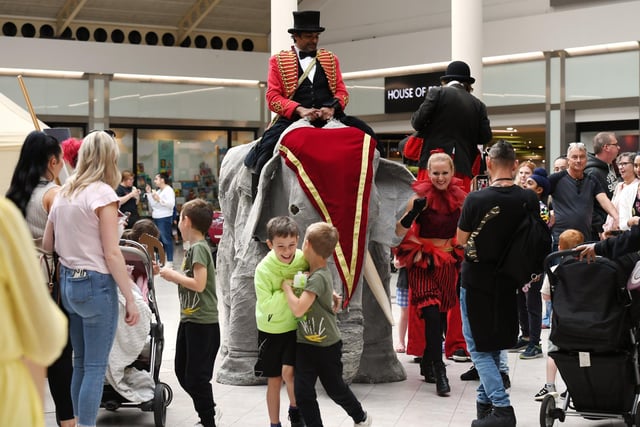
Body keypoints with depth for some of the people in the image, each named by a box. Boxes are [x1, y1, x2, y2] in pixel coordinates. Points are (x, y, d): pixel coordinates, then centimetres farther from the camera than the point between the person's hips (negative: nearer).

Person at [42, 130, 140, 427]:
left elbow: (47, 245, 15)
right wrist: (131, 299, -14)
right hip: (96, 285, -8)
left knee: (80, 363, 16)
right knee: (95, 367, -1)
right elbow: (112, 254, -16)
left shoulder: (63, 193, 9)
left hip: (68, 283, 8)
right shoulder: (102, 193, -13)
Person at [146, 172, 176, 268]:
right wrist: (149, 193, 13)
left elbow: (171, 204, -20)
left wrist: (159, 200, -23)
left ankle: (170, 262, -9)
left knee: (166, 239, -9)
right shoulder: (158, 191, 20)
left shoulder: (168, 190, -7)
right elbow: (152, 205, 18)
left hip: (165, 218, -9)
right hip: (156, 218, 9)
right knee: (159, 240, 12)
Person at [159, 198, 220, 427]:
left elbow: (199, 284, -23)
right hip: (189, 320, 10)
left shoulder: (199, 247, -16)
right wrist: (172, 274, 4)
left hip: (202, 323, -10)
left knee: (196, 376, -3)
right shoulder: (195, 247, 13)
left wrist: (173, 275, -13)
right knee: (182, 372, 16)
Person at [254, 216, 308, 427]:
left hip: (295, 326, 1)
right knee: (274, 380, 9)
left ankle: (295, 409, 11)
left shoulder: (303, 259, -13)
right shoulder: (264, 269, -21)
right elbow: (266, 306, -26)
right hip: (271, 329, -1)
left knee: (289, 372, -17)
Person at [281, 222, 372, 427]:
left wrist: (287, 287, -20)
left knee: (335, 388, 15)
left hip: (327, 346, -6)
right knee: (303, 394, -1)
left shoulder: (318, 277, -24)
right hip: (305, 343, 6)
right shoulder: (316, 271, 0)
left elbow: (298, 309, -33)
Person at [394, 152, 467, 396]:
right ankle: (439, 370, -13)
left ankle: (427, 364, 25)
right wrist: (413, 212, -31)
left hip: (448, 261, 5)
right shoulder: (422, 195, -10)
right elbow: (400, 232, -17)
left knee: (440, 315, 9)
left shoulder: (459, 196, 4)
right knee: (432, 314, -16)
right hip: (423, 261, -5)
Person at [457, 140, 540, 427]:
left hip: (476, 281, -4)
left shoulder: (476, 200, -18)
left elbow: (461, 240, -6)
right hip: (508, 281, 4)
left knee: (479, 348, 2)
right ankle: (486, 399, 28)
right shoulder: (529, 199, -8)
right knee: (495, 345, 19)